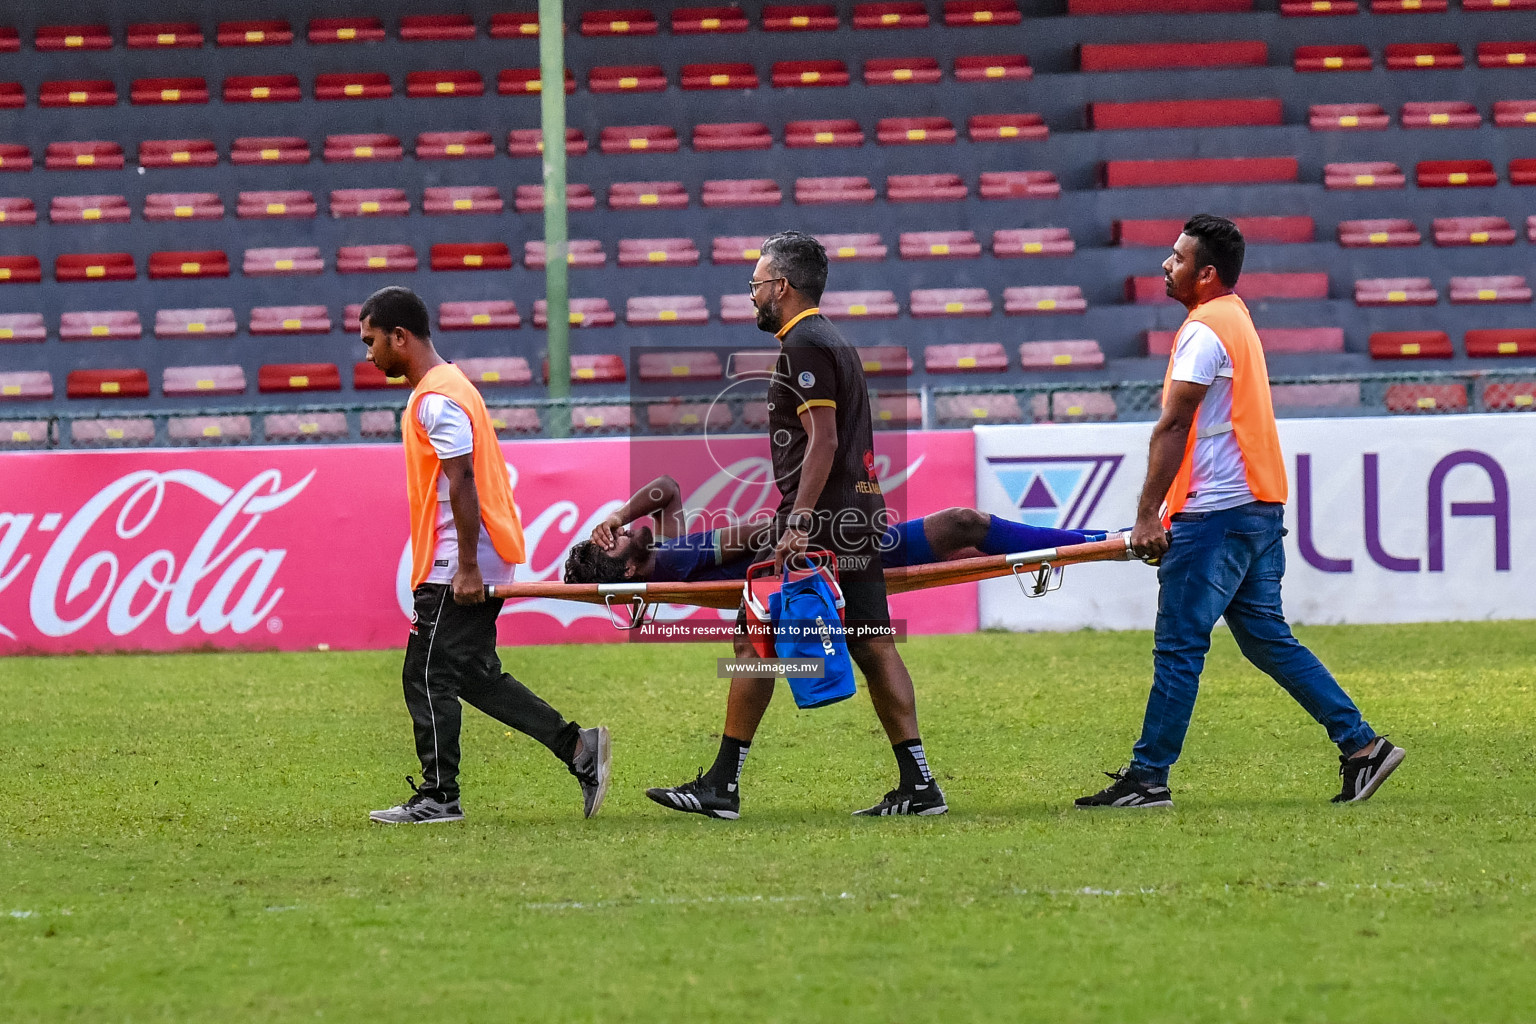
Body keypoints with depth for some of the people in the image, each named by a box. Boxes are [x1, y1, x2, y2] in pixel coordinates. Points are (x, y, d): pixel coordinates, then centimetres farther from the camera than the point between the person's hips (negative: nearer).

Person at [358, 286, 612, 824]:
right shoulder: (444, 387, 17)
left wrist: (467, 567, -23)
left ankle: (438, 797, 0)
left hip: (454, 570, -10)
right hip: (468, 566, 10)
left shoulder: (437, 399, -16)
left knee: (427, 677, -4)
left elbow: (463, 481, -22)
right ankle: (577, 746, 9)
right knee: (475, 674, 13)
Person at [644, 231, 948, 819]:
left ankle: (722, 786, -3)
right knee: (873, 646, 5)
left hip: (819, 521, -10)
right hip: (861, 516, 10)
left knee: (754, 639, -4)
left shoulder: (804, 346, -10)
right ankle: (918, 784, -1)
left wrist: (799, 522, -24)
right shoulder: (834, 342, 21)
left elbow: (822, 442, -19)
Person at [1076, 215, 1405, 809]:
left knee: (1179, 646, -6)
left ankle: (1148, 778, -4)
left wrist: (1148, 515, -15)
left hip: (1217, 514, -10)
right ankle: (1362, 745, 7)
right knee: (1266, 638, 12)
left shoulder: (1204, 331, -13)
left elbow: (1172, 429, -16)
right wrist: (1166, 513, 22)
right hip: (1259, 510, 10)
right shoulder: (1236, 320, 19)